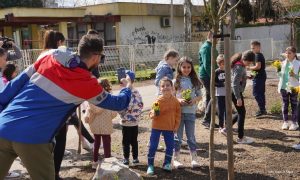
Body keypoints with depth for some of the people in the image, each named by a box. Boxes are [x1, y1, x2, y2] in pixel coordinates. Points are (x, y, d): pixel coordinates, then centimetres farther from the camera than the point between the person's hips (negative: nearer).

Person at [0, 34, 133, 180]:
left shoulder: (48, 58, 7)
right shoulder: (87, 84, -3)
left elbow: (16, 84, 9)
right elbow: (118, 104, 12)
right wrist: (128, 88, 31)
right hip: (33, 139, -5)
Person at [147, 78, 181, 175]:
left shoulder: (175, 101, -5)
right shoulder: (158, 100, -13)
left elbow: (178, 114, 4)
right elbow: (152, 113, -9)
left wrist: (176, 125, 1)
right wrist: (153, 114, -32)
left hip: (169, 127, 3)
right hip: (156, 126, -3)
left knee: (170, 146, 9)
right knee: (153, 146, 1)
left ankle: (167, 164, 26)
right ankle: (150, 165, 12)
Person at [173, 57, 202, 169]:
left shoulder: (194, 81, 4)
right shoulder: (176, 81, -1)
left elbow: (200, 95, 8)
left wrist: (194, 100, -13)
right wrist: (178, 100, -18)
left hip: (191, 111, 1)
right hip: (178, 111, -1)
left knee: (191, 136, 8)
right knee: (178, 136, 7)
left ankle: (194, 158, 17)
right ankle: (176, 159, 16)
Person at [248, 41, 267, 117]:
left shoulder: (257, 55, -15)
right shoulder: (261, 55, 16)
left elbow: (258, 66, -25)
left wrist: (249, 68, -11)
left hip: (259, 77, -11)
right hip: (262, 76, 11)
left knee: (256, 93, -8)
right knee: (261, 93, 14)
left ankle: (262, 109, -8)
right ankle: (263, 109, 21)